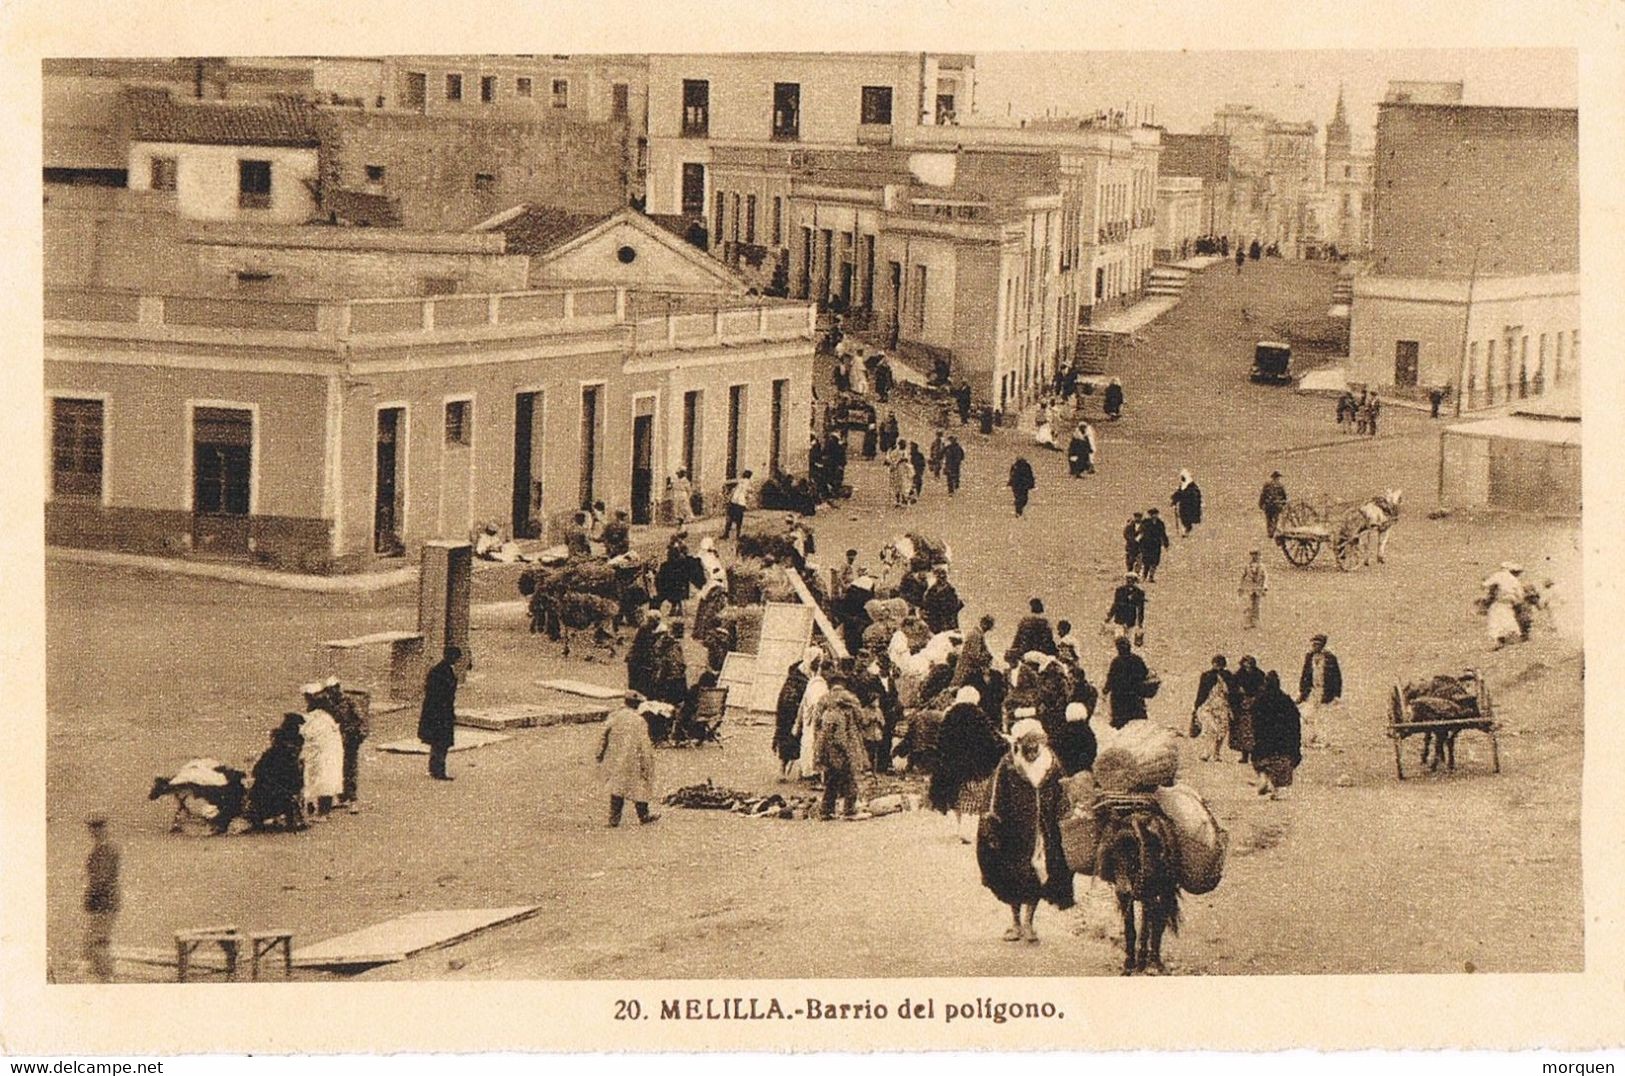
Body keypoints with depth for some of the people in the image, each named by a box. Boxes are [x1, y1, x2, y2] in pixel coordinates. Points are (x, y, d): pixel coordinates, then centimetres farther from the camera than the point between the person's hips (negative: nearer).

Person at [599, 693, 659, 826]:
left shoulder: (614, 716, -1)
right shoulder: (640, 721, -13)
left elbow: (604, 736, 4)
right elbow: (644, 745, -12)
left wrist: (600, 755, 14)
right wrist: (646, 765, -7)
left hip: (614, 761, 4)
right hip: (633, 761, -4)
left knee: (617, 790, 10)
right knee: (640, 788, 13)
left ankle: (614, 820, 8)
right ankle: (643, 816, 24)